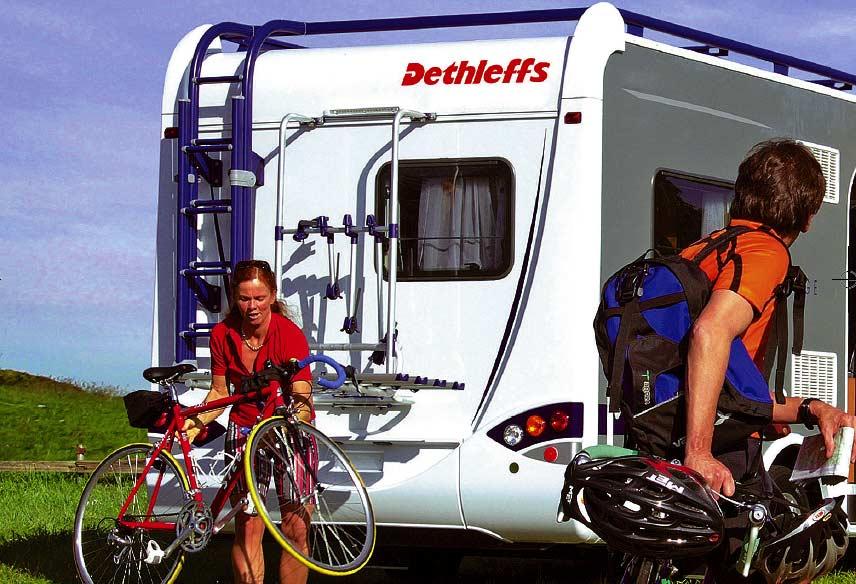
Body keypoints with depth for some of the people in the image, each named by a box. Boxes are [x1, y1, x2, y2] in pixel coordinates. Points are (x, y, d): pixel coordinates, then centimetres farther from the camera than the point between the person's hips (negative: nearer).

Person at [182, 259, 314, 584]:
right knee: (248, 526, -5)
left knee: (296, 529, -7)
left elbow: (302, 397, -22)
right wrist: (198, 421, -13)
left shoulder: (290, 334, -17)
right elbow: (220, 392, 5)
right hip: (244, 429, 2)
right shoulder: (223, 335, -5)